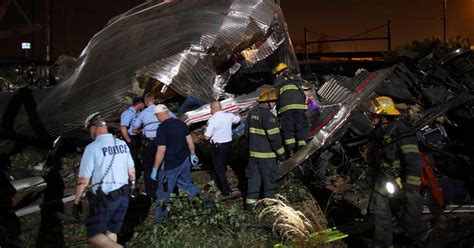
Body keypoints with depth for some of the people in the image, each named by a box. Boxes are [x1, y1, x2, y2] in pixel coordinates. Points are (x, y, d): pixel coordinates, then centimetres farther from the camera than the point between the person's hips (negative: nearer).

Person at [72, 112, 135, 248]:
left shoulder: (92, 148, -15)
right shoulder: (122, 144, 3)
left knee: (94, 234, 6)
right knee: (111, 232, 18)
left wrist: (76, 202, -1)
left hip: (104, 199, -6)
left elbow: (83, 180, -12)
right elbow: (131, 171, 10)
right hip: (123, 196, 6)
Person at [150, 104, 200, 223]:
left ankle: (159, 219, 20)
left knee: (163, 192, 8)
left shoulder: (162, 128, -20)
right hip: (185, 161, 6)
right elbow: (189, 140, 7)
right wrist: (192, 154, 21)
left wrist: (155, 169, -14)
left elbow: (161, 151, -21)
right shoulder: (181, 123, 0)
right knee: (187, 184, 25)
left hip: (170, 165, -6)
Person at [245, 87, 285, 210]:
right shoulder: (269, 116, -20)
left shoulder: (251, 113, 5)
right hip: (267, 155, -7)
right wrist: (281, 153, -7)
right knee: (269, 178, 9)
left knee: (253, 177, 14)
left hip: (253, 153, 7)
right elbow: (275, 137, -18)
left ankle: (250, 202, 17)